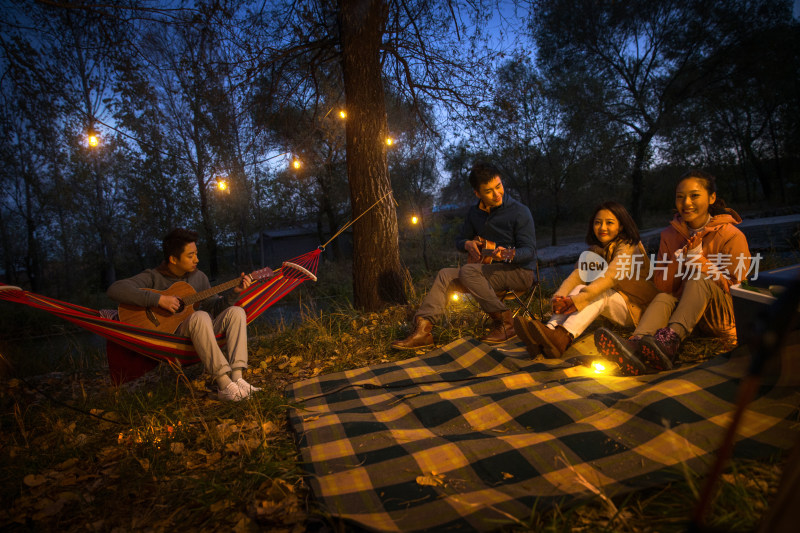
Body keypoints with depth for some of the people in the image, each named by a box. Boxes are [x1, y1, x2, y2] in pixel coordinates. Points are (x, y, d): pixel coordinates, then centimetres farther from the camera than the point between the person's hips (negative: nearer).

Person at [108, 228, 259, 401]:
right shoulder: (153, 277, -4)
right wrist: (158, 299, -24)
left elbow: (214, 307, 13)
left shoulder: (199, 277, 13)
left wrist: (234, 292, -5)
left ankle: (237, 378, -30)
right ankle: (225, 385, -40)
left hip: (200, 336, 6)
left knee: (235, 312, -15)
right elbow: (115, 290, -18)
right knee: (200, 316, -35)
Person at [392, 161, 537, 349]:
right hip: (490, 269, 7)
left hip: (520, 272, -6)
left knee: (468, 271, -29)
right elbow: (459, 241, 20)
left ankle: (504, 323, -19)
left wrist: (509, 255, -37)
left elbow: (529, 250, -16)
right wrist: (468, 244, -5)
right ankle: (423, 330, -19)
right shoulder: (475, 212, 9)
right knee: (445, 275, -12)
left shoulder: (519, 212, -10)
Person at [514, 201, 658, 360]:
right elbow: (577, 274, -10)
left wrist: (579, 299, -44)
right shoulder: (595, 250, 8)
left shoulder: (629, 247, -11)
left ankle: (563, 337, -59)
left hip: (634, 306, -5)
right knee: (580, 288, -22)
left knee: (598, 294, -33)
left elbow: (611, 277, -30)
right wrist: (559, 297, -31)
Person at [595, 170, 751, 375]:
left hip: (728, 318, -3)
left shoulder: (731, 235, -7)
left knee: (699, 278, -29)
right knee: (664, 298, -27)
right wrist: (679, 260, -19)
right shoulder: (670, 235, 4)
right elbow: (662, 285, -1)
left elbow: (733, 287, -11)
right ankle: (637, 345, -57)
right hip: (686, 311, 3)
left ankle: (671, 340, -52)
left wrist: (697, 259, -21)